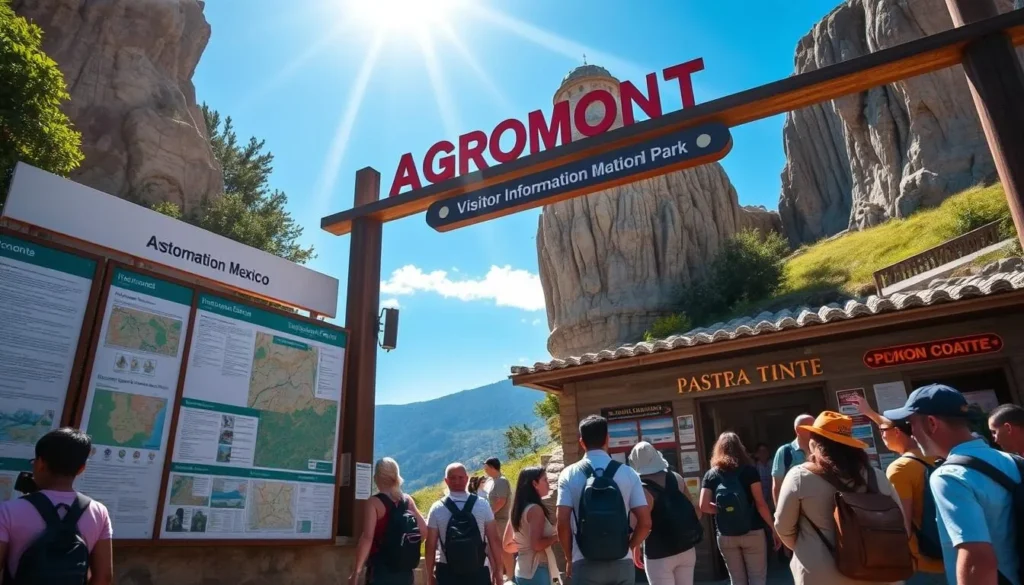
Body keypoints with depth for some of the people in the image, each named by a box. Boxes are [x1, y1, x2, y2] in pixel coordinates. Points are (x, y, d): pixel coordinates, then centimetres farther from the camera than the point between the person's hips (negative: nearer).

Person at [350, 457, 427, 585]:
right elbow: (424, 530, 7)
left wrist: (357, 570, -16)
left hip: (381, 570, -5)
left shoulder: (375, 502, -10)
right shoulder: (408, 500, 5)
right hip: (405, 570, 5)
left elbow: (367, 537, -19)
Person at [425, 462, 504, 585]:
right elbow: (494, 541, -5)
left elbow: (430, 546, -6)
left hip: (447, 572, 0)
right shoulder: (482, 506, -6)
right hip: (478, 571, 0)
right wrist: (497, 570, 4)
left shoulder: (437, 509, -7)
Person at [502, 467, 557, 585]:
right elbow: (537, 545, -23)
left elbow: (506, 545, 15)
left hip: (522, 571, 9)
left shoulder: (518, 509, 10)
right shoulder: (535, 509, -15)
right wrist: (557, 536, -10)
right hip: (536, 571, -9)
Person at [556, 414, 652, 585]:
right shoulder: (628, 473, 0)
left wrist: (570, 557, 6)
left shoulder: (569, 475, -4)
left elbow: (562, 523, -9)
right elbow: (645, 522, -2)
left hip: (585, 565, -1)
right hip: (622, 563, 2)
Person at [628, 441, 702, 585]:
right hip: (686, 548, 6)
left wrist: (635, 548, -6)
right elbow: (693, 509, 7)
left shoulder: (642, 490, -18)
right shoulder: (676, 478, -1)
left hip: (659, 554, -6)